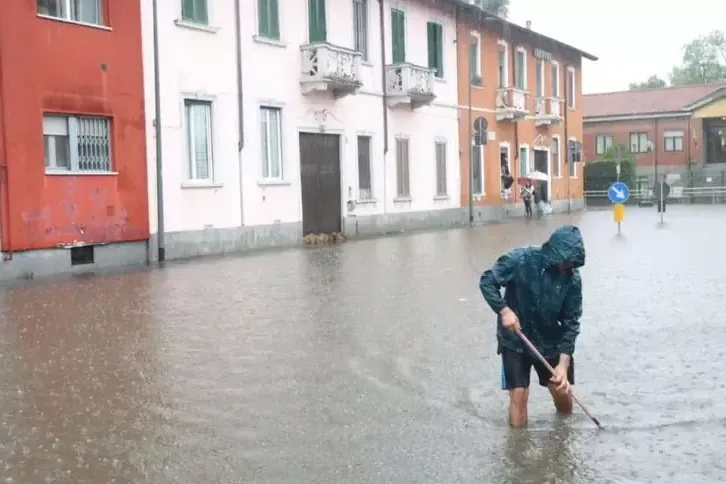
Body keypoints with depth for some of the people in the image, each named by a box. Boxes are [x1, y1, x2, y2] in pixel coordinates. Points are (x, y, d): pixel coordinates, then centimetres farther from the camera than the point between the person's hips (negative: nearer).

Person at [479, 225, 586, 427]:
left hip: (550, 341, 3)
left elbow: (571, 322, -11)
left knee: (562, 390, 10)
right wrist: (504, 310, -25)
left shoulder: (572, 278, -15)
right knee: (519, 393, -7)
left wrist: (563, 363, -17)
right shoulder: (521, 259, -22)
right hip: (515, 339, -3)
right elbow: (487, 281, -12)